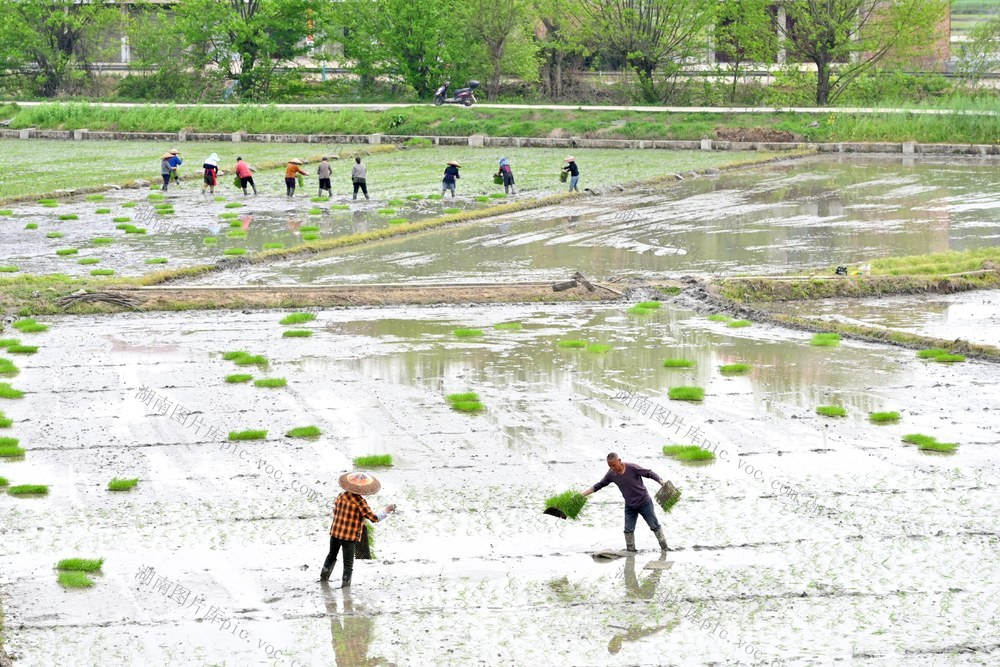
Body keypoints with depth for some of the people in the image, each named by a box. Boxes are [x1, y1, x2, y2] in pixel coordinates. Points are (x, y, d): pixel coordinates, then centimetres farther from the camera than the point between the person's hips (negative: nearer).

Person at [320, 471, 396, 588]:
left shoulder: (341, 496, -2)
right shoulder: (360, 501, -19)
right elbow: (374, 518, -18)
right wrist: (386, 511, -6)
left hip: (335, 532, 6)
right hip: (350, 537, -6)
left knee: (332, 555, 27)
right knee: (348, 563, 8)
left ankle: (323, 577, 39)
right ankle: (345, 584, 12)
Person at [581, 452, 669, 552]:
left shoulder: (632, 468, -21)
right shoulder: (611, 474, -7)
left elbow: (649, 473, -15)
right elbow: (598, 486, 2)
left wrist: (661, 482, -28)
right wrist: (581, 495, -1)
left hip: (644, 503, -4)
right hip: (629, 506, 4)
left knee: (655, 526, 2)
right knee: (628, 529, -1)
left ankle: (664, 547, 12)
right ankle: (631, 550, 8)